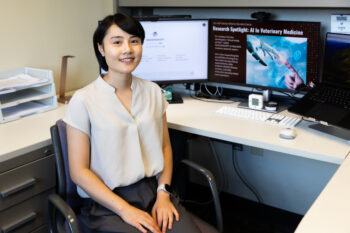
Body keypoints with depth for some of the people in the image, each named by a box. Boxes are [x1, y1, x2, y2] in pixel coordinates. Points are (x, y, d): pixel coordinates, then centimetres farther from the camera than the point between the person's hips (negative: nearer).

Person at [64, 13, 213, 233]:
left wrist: (163, 193, -3)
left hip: (155, 191, 4)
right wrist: (125, 210, -14)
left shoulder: (153, 91, 4)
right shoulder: (84, 100, -9)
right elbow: (79, 171, -7)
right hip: (107, 203, -3)